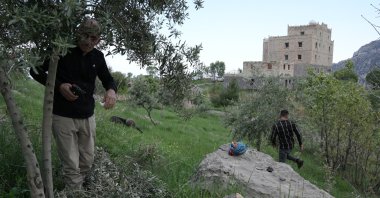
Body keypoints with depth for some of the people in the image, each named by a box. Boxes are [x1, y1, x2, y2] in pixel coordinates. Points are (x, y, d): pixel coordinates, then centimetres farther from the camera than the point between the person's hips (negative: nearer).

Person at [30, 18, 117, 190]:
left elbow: (107, 79, 15)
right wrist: (58, 86, -18)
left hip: (87, 117, 5)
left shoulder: (97, 57, 2)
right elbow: (35, 71, -1)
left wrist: (111, 90, -11)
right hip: (63, 116, -4)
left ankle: (76, 189, 33)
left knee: (87, 162, 12)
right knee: (71, 166, -3)